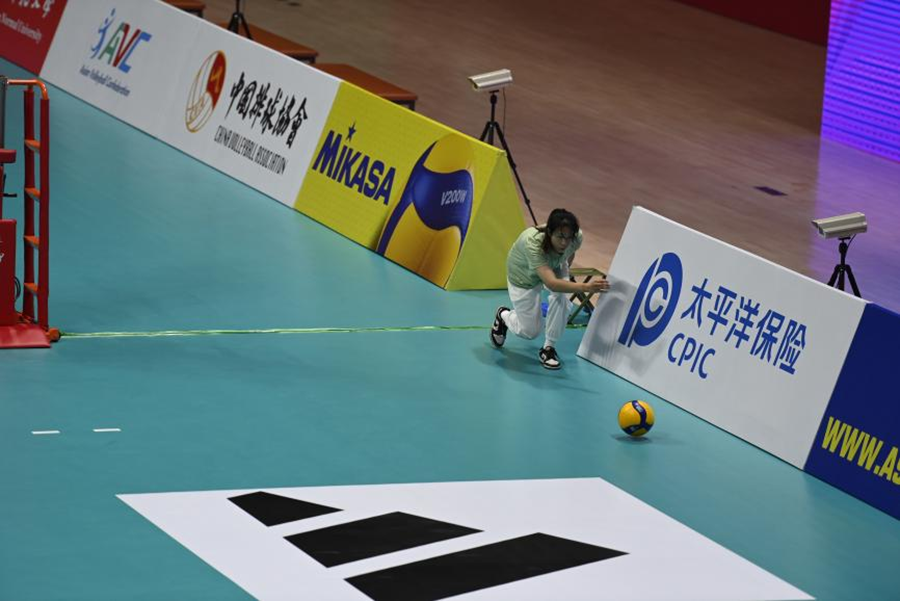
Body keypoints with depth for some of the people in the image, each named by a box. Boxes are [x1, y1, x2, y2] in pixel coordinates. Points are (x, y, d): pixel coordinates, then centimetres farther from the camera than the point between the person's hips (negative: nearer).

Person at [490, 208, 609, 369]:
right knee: (530, 331, 2)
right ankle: (504, 315, 37)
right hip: (523, 276, -3)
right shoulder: (532, 243, -46)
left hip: (554, 266, 3)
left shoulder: (577, 237, -32)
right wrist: (585, 287, -68)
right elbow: (551, 283, -57)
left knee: (561, 297, -28)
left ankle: (549, 347, -7)